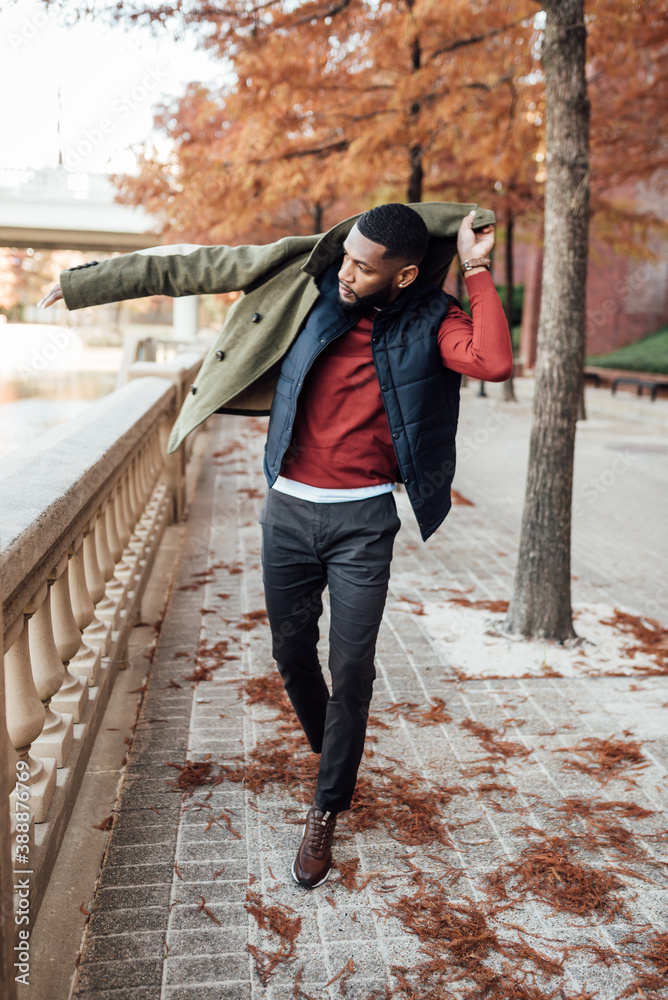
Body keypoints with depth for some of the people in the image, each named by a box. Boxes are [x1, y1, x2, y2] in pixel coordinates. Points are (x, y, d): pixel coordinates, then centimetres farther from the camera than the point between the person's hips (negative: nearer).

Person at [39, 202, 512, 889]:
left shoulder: (429, 320, -5)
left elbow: (493, 363, -26)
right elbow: (192, 268, 1)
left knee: (351, 670, 1)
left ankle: (326, 811, 22)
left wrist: (476, 270, -16)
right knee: (293, 655, 15)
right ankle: (335, 761, 43)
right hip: (288, 510, 3)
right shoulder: (311, 277, -3)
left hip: (362, 521, -2)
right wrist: (82, 281, 5)